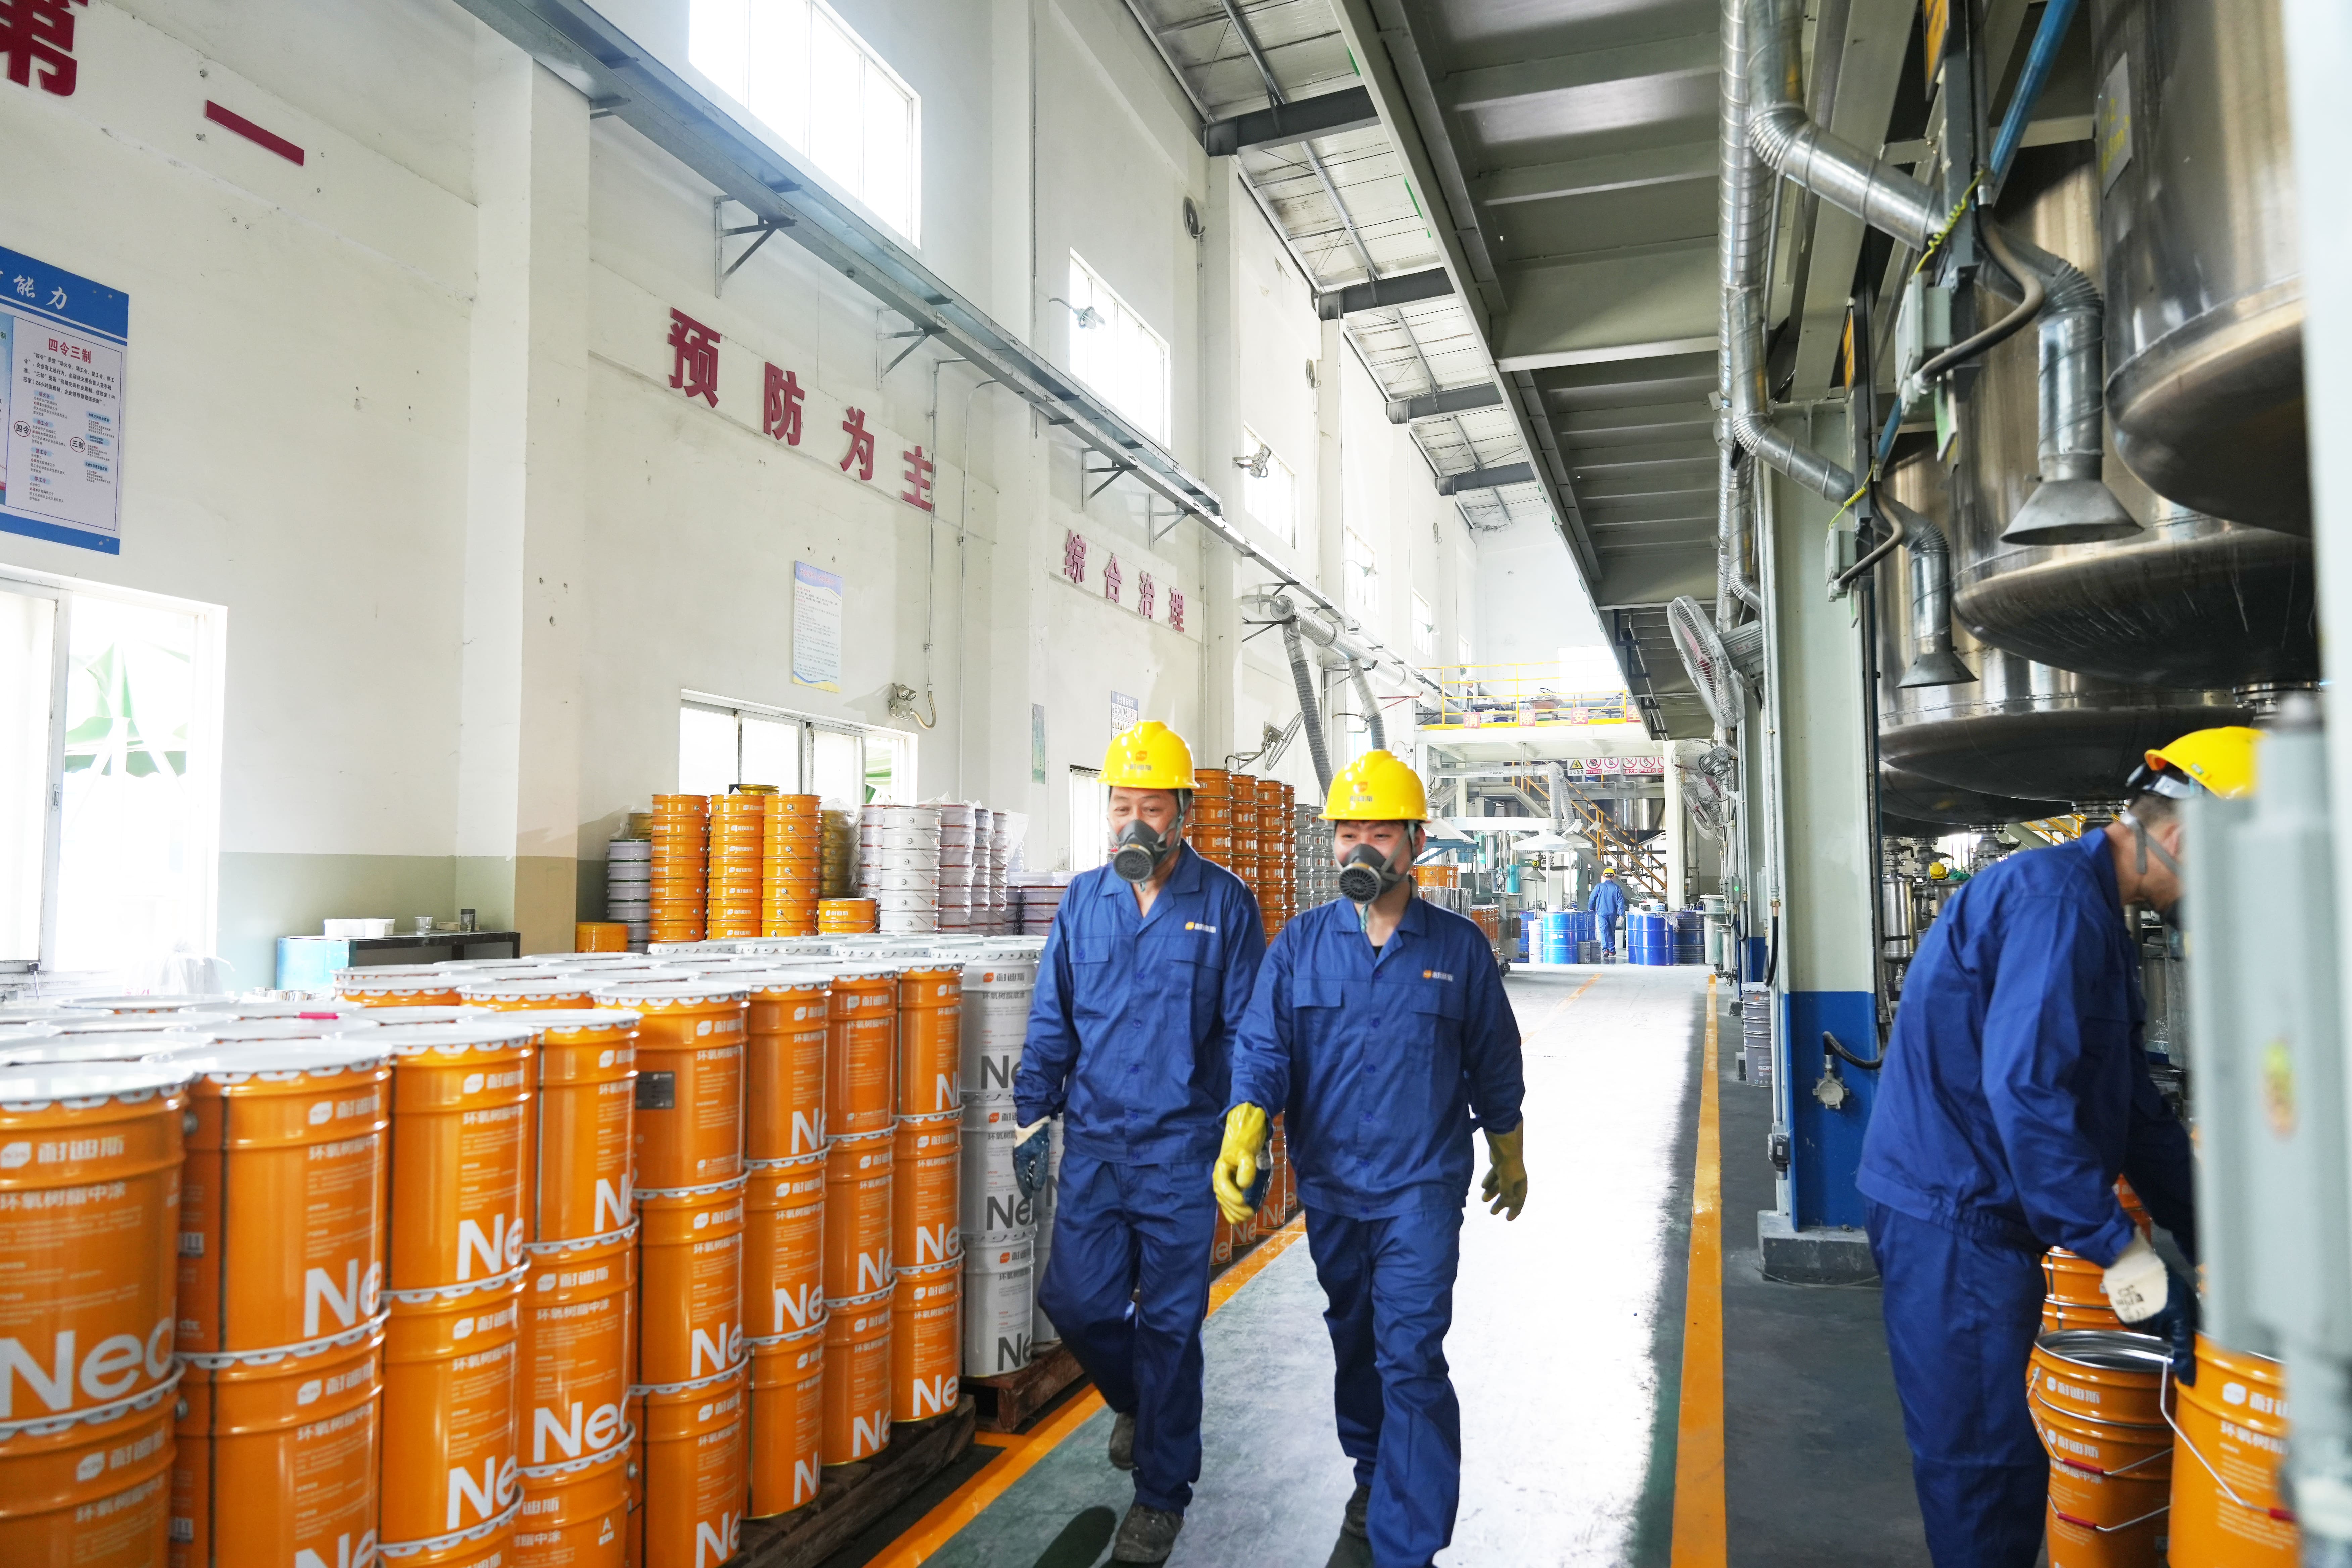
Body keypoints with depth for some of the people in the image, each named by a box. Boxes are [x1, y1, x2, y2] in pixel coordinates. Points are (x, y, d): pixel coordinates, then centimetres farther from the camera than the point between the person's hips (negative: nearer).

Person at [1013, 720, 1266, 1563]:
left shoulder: (1224, 902, -6)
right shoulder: (1082, 901, 4)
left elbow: (1247, 1031, -3)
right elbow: (1050, 1022, 8)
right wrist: (1032, 1118, 6)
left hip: (1181, 1151, -3)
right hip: (1093, 1144, 4)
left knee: (1168, 1323, 6)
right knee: (1076, 1301, 9)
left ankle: (1162, 1494, 25)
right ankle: (1137, 1400, 42)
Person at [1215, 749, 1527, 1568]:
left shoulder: (1459, 946, -3)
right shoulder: (1300, 943, -2)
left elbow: (1494, 1065, 7)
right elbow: (1263, 1048, -8)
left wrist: (1509, 1158, 16)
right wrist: (1242, 1136, -25)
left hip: (1421, 1186, -3)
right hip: (1329, 1185, 3)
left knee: (1411, 1359, -8)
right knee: (1353, 1343, 19)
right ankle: (1373, 1477, 42)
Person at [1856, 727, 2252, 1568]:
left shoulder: (2089, 909, 17)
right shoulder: (2058, 895, -17)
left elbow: (2131, 1104, 21)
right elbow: (2027, 1089, -26)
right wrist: (2128, 1258, -21)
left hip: (1975, 1214, 10)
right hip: (1951, 1217, -10)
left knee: (1999, 1456, 19)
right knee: (1986, 1469, 1)